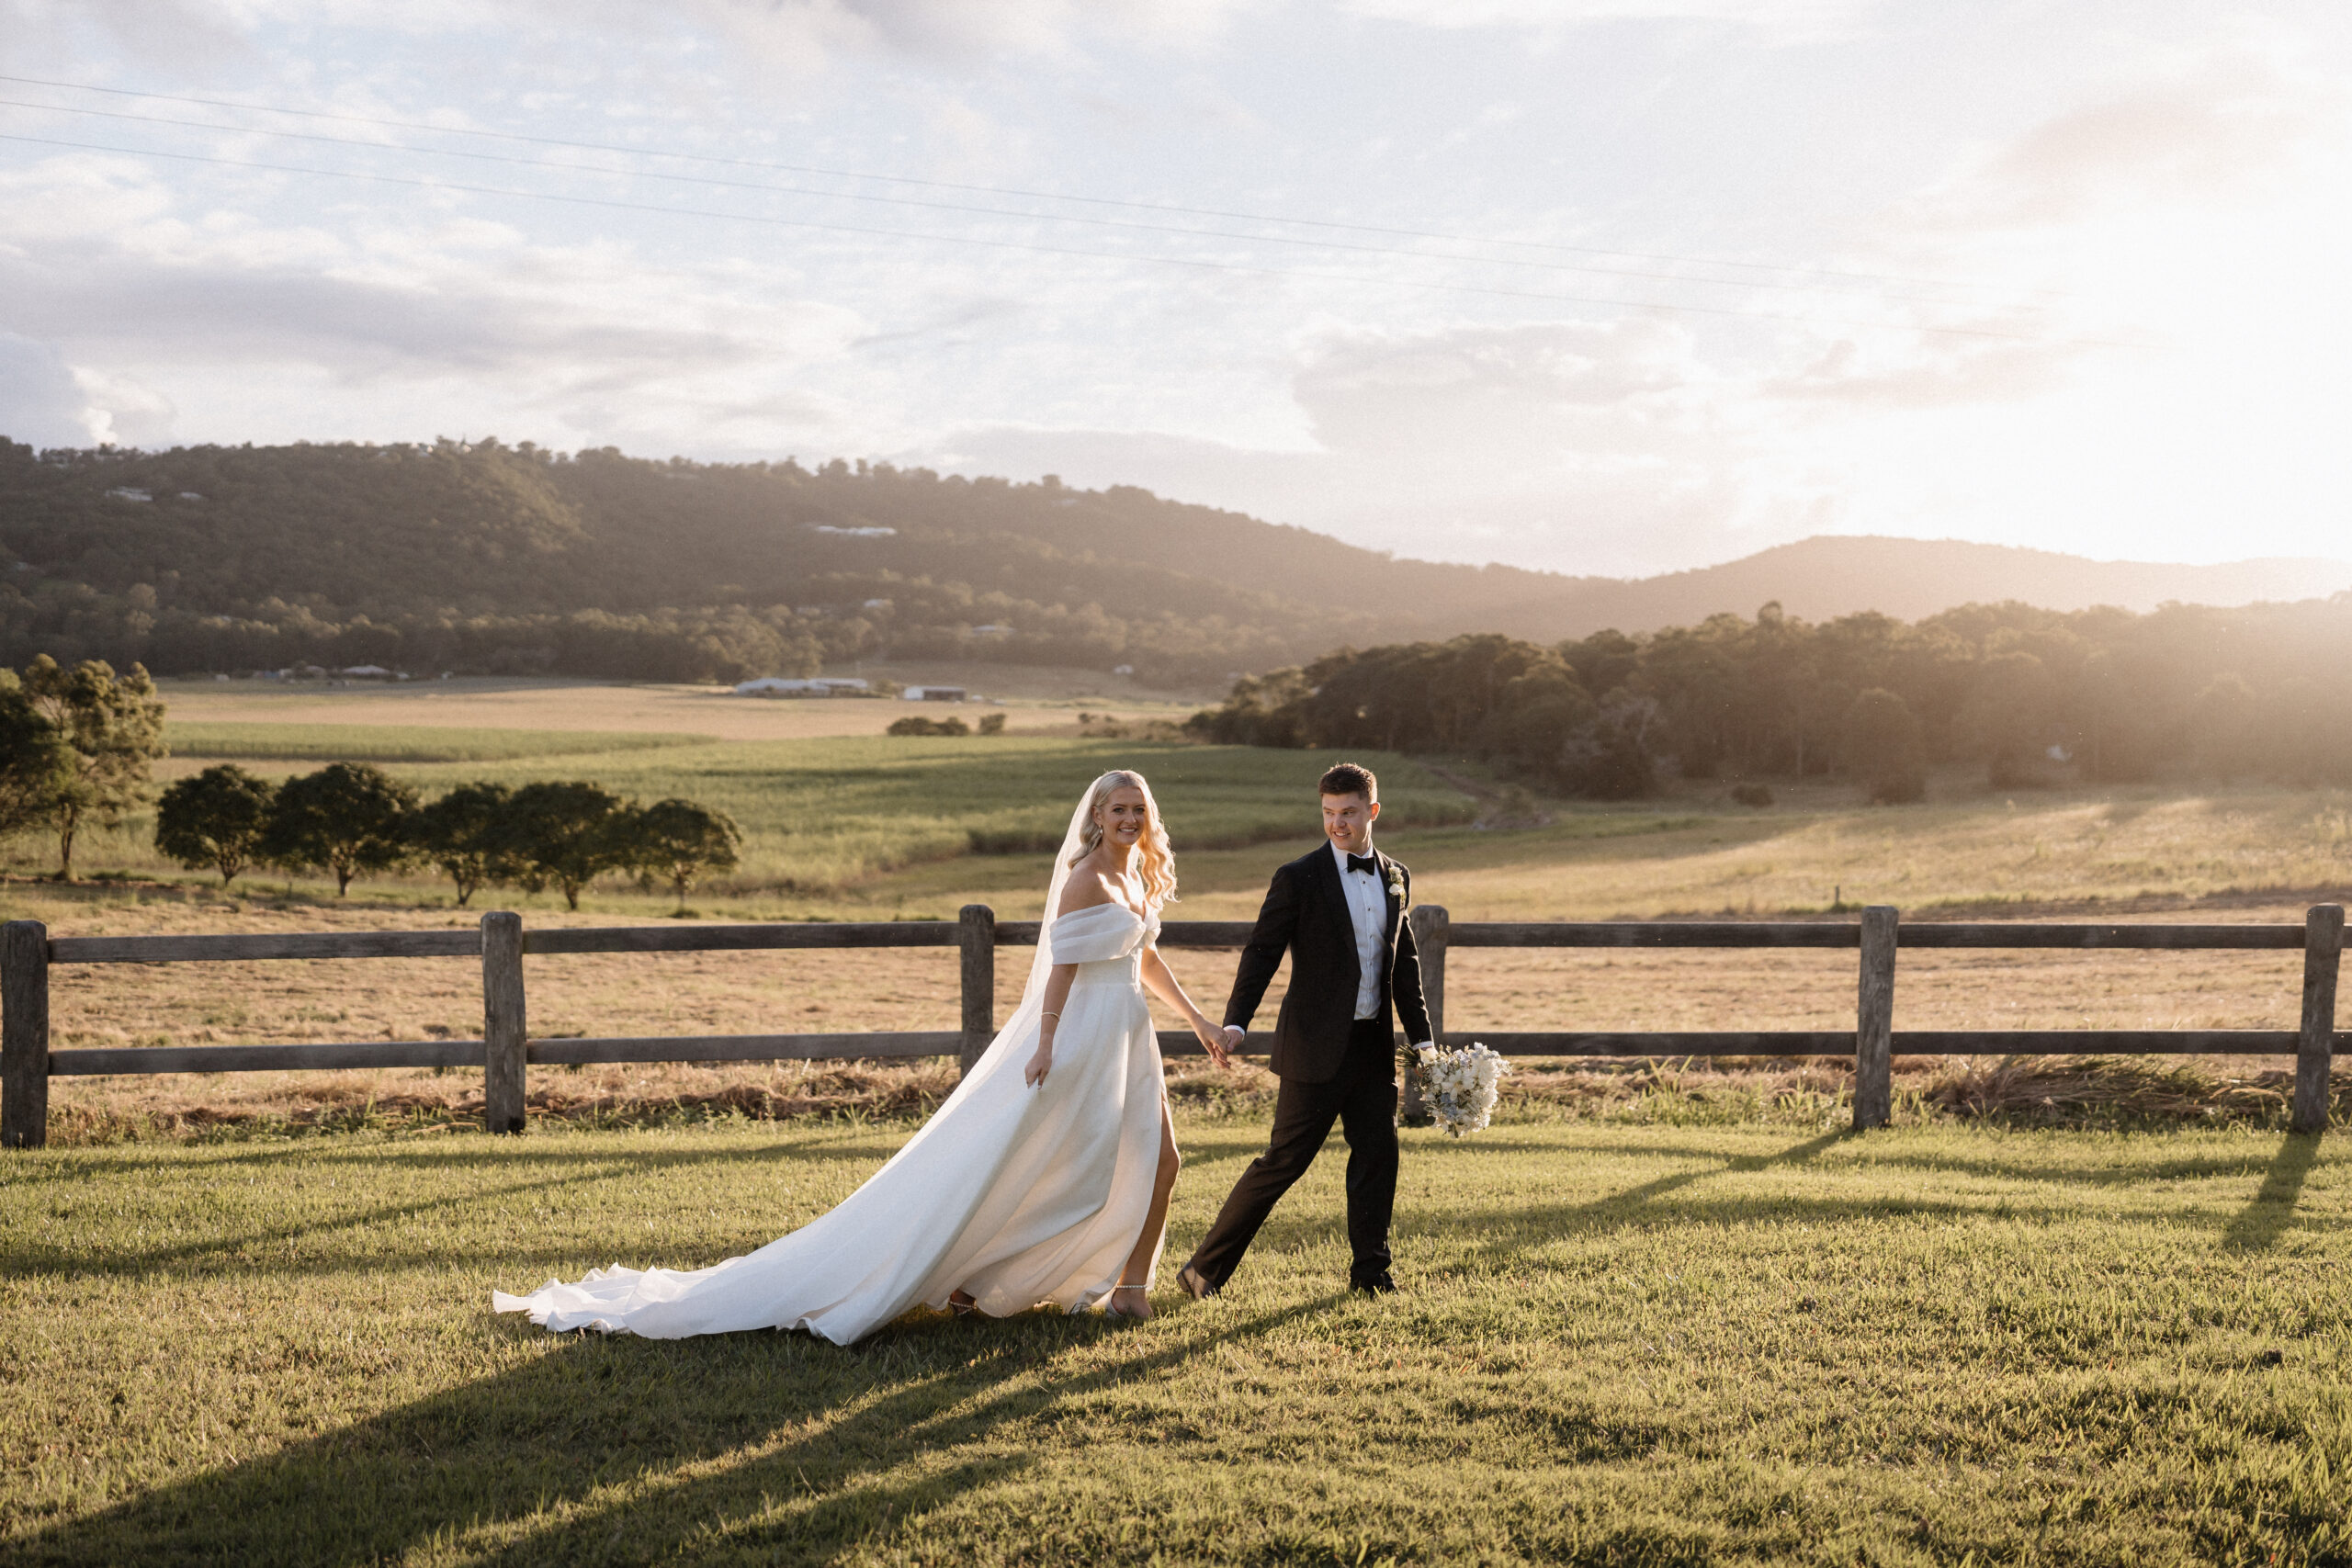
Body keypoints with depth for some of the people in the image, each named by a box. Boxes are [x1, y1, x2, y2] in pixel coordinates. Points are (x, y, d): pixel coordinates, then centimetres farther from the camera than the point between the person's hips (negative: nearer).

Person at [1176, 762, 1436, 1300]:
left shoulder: (1395, 878, 10)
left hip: (1373, 1045, 5)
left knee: (1378, 1154, 7)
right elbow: (1262, 953, -10)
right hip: (1317, 1048, -5)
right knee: (1283, 1161, -3)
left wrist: (1421, 1036, 16)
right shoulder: (1298, 878, -7)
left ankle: (1370, 1268, 22)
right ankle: (1205, 1267, 7)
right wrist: (1236, 1022, -22)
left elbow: (1404, 963, 17)